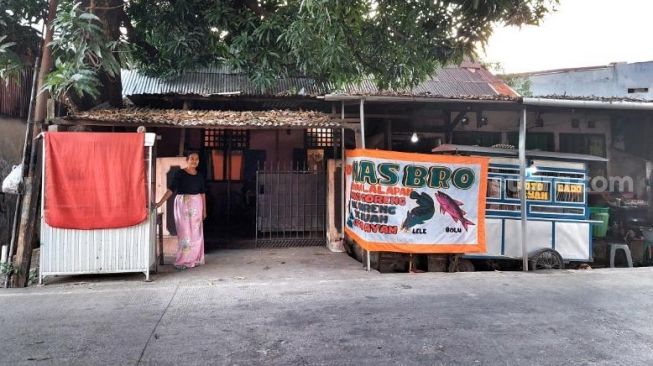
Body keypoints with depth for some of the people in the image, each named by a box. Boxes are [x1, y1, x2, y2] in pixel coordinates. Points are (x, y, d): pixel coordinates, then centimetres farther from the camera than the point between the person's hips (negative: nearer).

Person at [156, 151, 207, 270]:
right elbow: (171, 189, -12)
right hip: (183, 204, -4)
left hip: (196, 205, 4)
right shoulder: (180, 173, -5)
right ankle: (183, 261, 1)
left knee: (196, 232, 8)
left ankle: (194, 259, 19)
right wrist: (160, 203, -22)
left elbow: (202, 193, 11)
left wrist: (204, 209, 9)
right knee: (184, 232, -5)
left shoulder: (199, 175, 8)